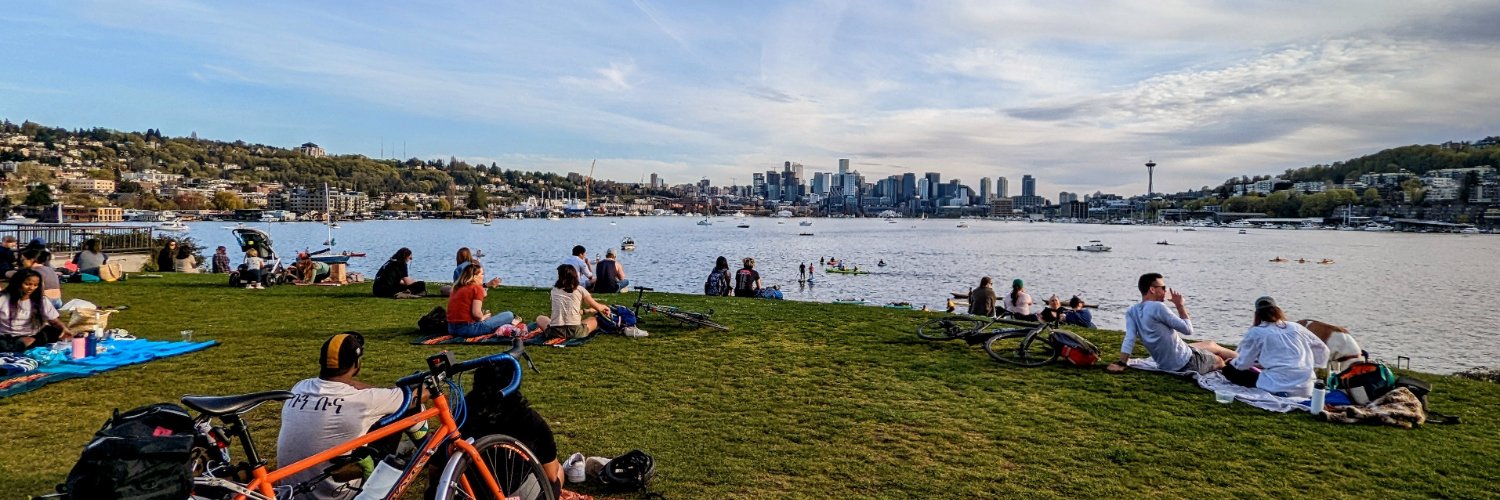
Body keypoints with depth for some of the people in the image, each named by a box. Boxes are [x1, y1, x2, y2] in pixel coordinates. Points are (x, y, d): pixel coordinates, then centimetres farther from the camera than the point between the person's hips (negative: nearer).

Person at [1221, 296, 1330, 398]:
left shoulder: (1255, 332, 0)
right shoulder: (1296, 327, 13)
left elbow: (1242, 364, 1)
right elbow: (1322, 349, 21)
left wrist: (1233, 362, 23)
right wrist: (1313, 367, 32)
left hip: (1279, 388, -6)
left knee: (1229, 370, 6)